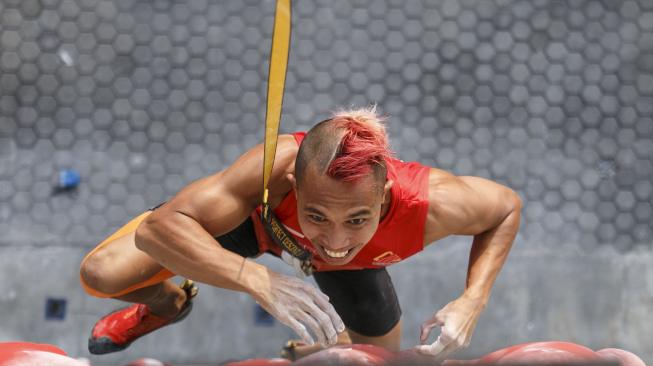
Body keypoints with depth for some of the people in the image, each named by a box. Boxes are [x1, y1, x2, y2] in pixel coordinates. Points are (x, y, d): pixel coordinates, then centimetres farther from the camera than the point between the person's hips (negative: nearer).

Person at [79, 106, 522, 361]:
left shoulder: (430, 202, -44)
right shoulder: (274, 168, -49)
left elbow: (507, 206, -21)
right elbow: (157, 228, -52)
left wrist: (472, 302, -36)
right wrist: (260, 280, -66)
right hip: (258, 215, -1)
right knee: (101, 275, -10)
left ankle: (336, 342, 44)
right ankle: (166, 305, 28)